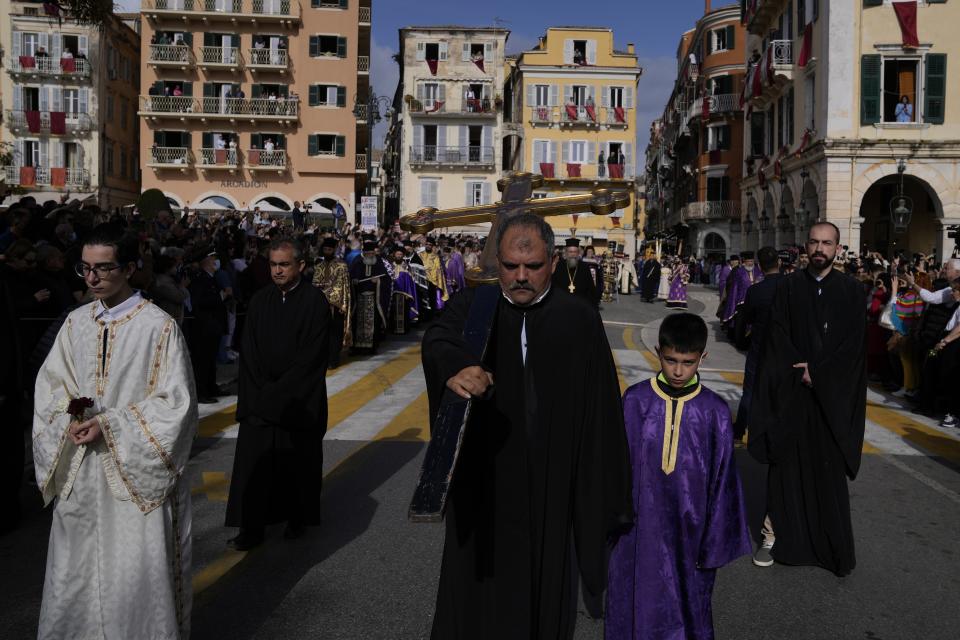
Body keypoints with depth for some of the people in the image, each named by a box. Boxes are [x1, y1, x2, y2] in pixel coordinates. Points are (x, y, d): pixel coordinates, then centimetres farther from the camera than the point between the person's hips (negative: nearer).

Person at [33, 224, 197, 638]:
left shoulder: (159, 326, -11)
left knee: (135, 570, 3)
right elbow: (50, 385, 11)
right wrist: (70, 421, -10)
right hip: (80, 472, 5)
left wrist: (110, 425, -17)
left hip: (135, 470, -5)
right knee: (74, 570, 15)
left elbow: (175, 402, -11)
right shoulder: (76, 323, 5)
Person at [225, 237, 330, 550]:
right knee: (255, 462, 2)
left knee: (298, 462, 8)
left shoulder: (315, 301, -7)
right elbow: (249, 352, 5)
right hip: (259, 399, 3)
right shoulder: (259, 301, 6)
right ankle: (252, 527, 10)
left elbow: (311, 356, -12)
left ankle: (298, 518, 25)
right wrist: (261, 391, -6)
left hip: (300, 400, -3)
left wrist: (278, 392, -12)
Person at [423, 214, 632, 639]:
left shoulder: (579, 320, -2)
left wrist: (607, 497, -4)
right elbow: (437, 339, -22)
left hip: (550, 488, 0)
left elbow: (601, 408, -3)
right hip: (480, 483, 0)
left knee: (542, 592, 13)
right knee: (475, 598, 13)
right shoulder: (471, 308, -1)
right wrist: (455, 368, -46)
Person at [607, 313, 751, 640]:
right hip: (641, 528, 1)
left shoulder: (715, 412, -9)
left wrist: (715, 543, 0)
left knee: (687, 609, 14)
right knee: (635, 603, 14)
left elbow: (723, 481, -3)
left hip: (689, 530, 0)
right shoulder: (636, 401, -7)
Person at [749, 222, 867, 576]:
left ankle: (832, 546, 13)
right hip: (790, 393, 0)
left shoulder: (852, 291, 2)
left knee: (828, 470, 4)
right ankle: (775, 534, 11)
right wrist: (802, 372, -13)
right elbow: (778, 337, -2)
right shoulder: (787, 286, 3)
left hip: (832, 397, 0)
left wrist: (817, 372, -11)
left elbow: (853, 344, -3)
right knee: (785, 465, 4)